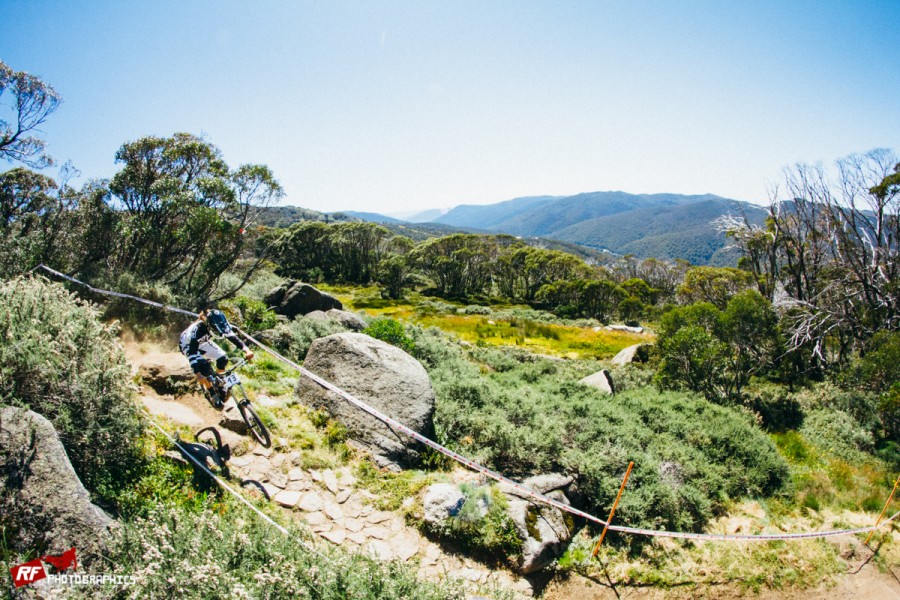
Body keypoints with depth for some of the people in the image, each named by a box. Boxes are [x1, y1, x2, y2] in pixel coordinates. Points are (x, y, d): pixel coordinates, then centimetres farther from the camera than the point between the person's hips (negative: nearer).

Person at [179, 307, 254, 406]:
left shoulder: (219, 324, -29)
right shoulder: (197, 329, -43)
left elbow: (232, 336, -25)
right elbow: (192, 353, -44)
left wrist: (246, 350, -41)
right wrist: (197, 374, -54)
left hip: (202, 342, 5)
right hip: (188, 344, -5)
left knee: (223, 359, -13)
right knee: (204, 366, -25)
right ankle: (214, 396, -7)